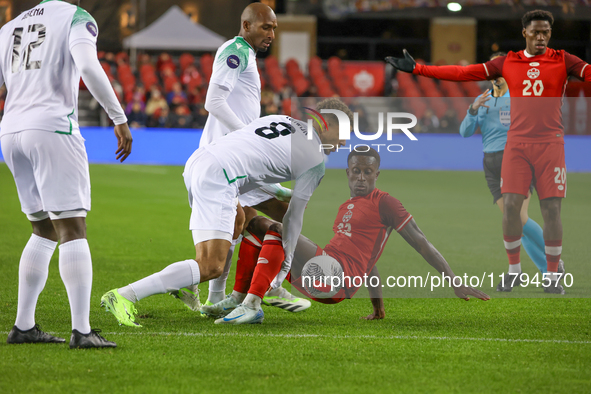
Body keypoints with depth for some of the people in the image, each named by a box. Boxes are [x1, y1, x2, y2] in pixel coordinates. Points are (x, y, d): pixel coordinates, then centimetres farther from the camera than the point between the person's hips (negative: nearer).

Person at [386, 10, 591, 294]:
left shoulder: (562, 61, 4)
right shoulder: (508, 63, 9)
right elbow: (464, 73, 8)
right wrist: (417, 69, 4)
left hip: (550, 143, -2)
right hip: (517, 143, 2)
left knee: (551, 208, -5)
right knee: (510, 205, -5)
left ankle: (552, 275, 5)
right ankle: (514, 270, 10)